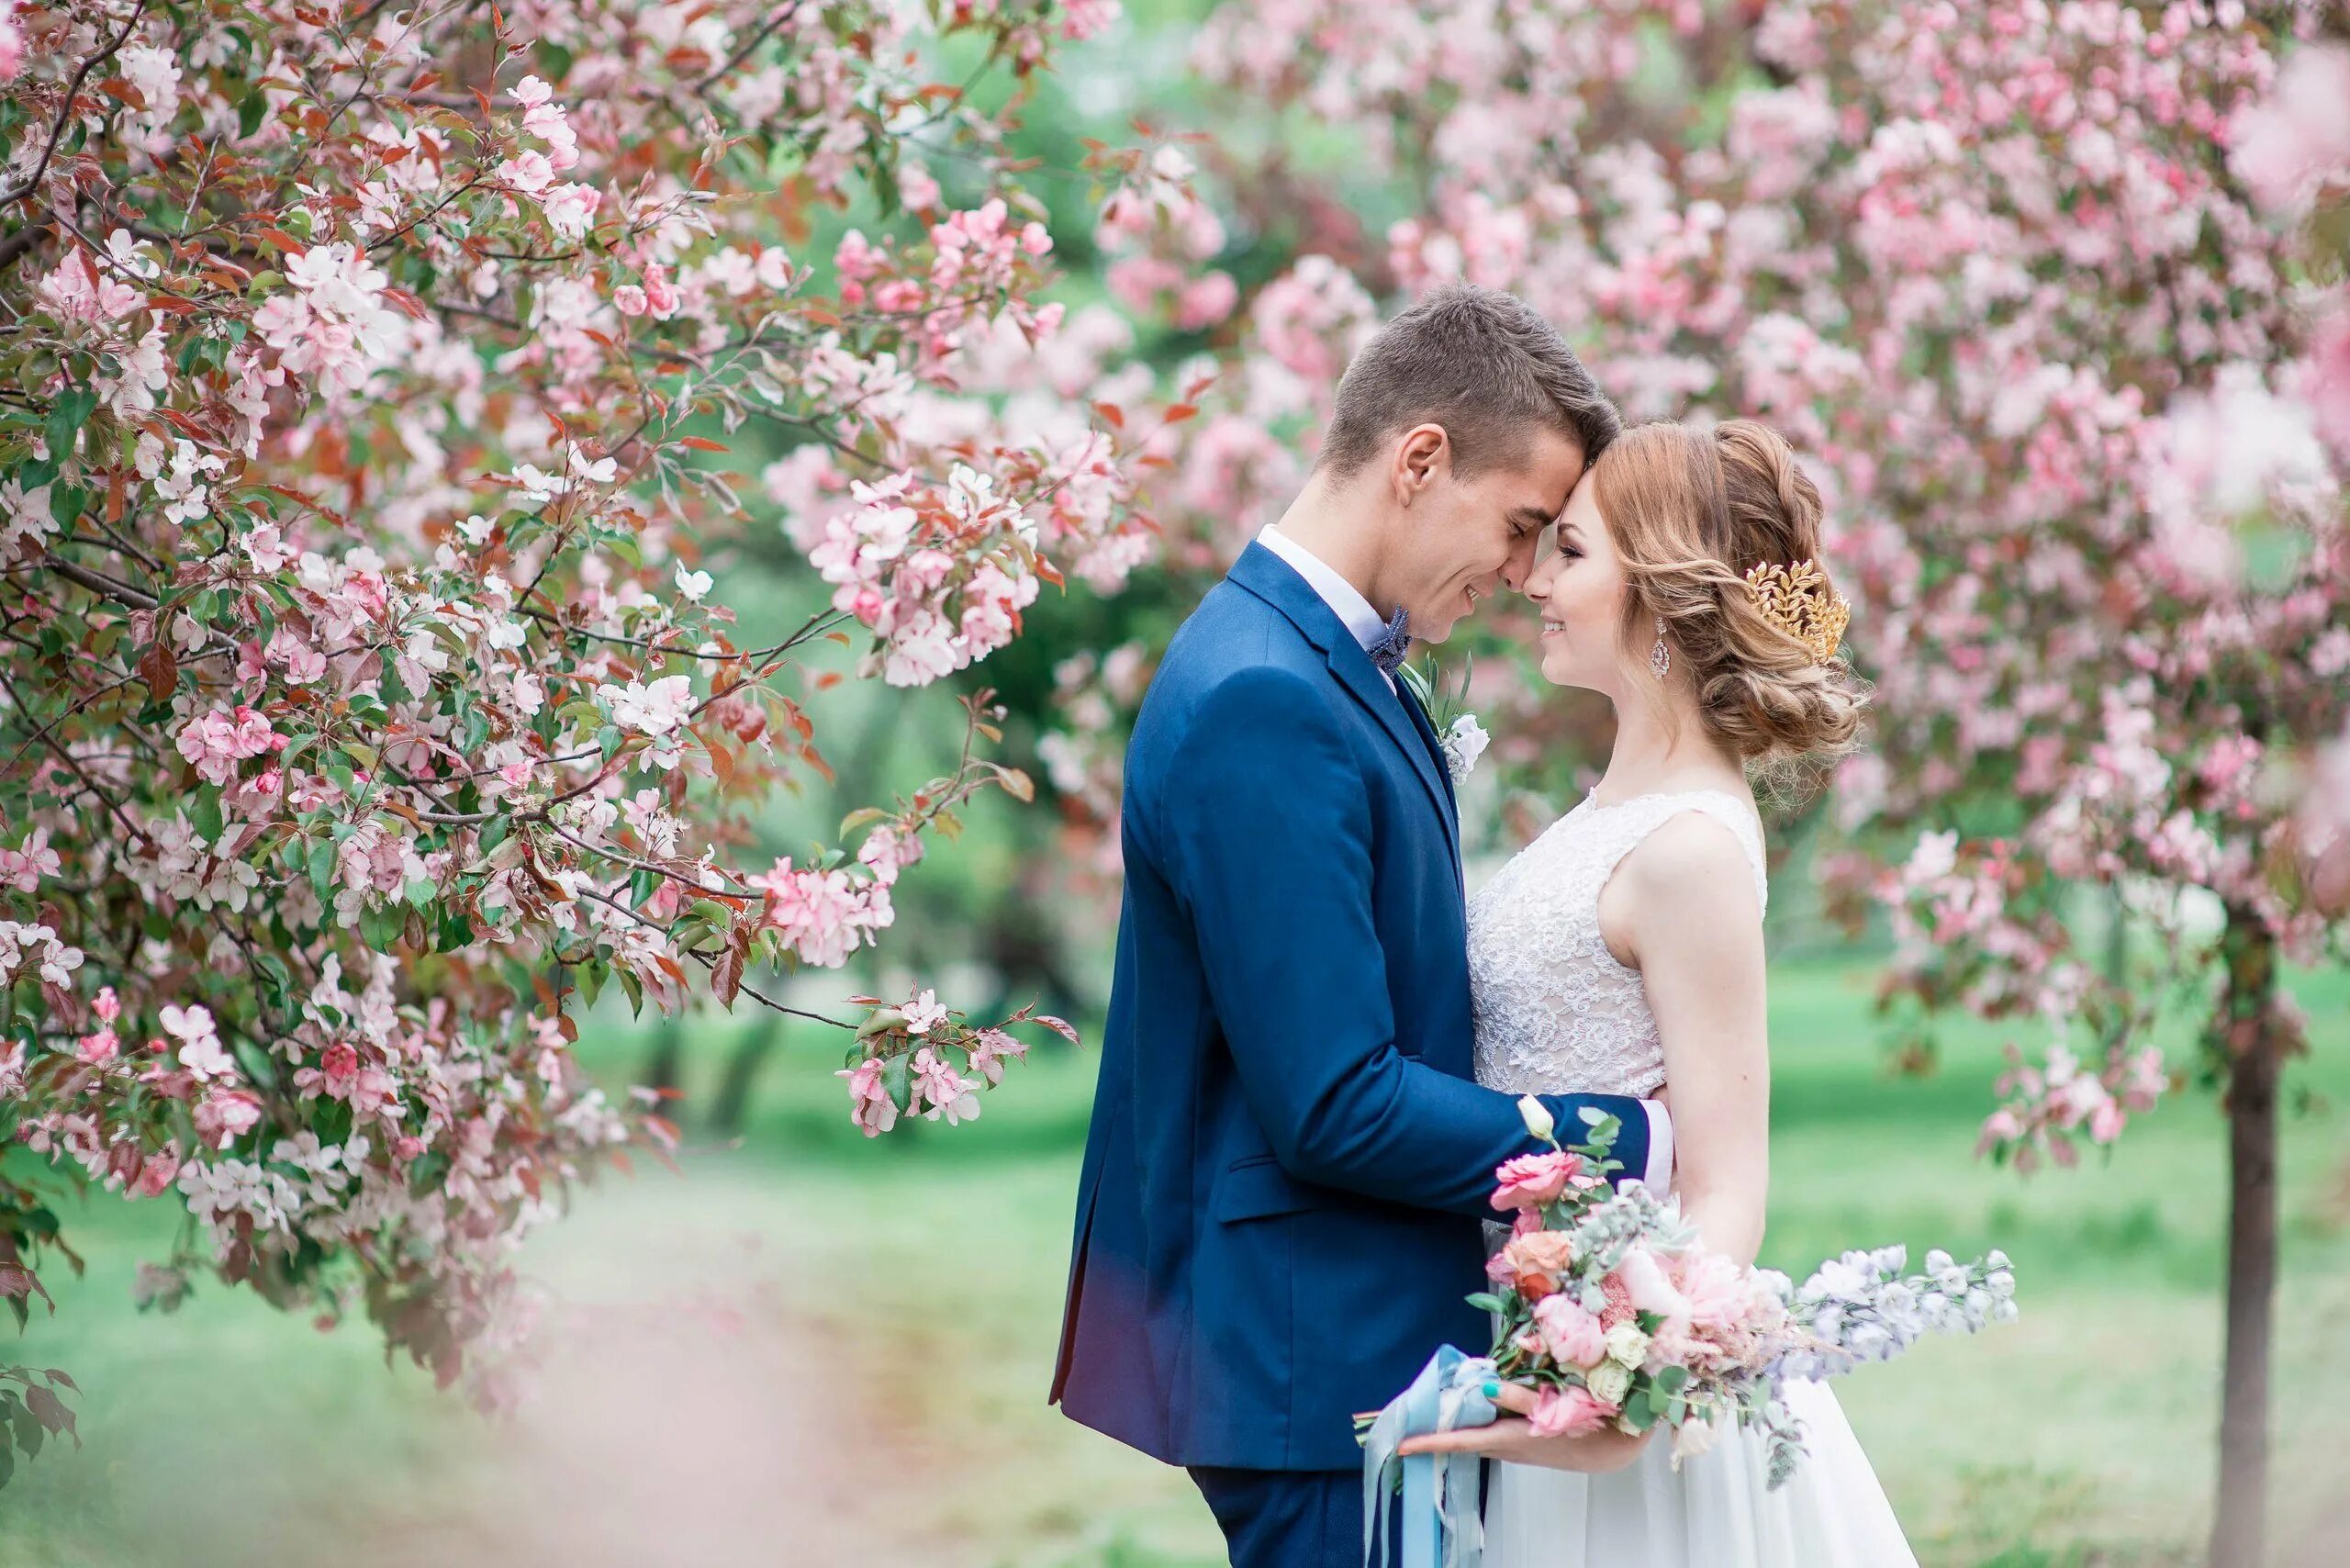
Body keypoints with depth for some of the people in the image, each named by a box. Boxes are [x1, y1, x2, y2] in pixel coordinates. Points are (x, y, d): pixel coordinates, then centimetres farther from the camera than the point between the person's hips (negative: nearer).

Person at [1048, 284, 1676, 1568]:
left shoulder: (1330, 666, 11)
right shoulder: (1265, 706, -21)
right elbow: (1335, 1110, -23)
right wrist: (1632, 1141, -14)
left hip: (1360, 1339, 10)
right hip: (1320, 1360, -10)